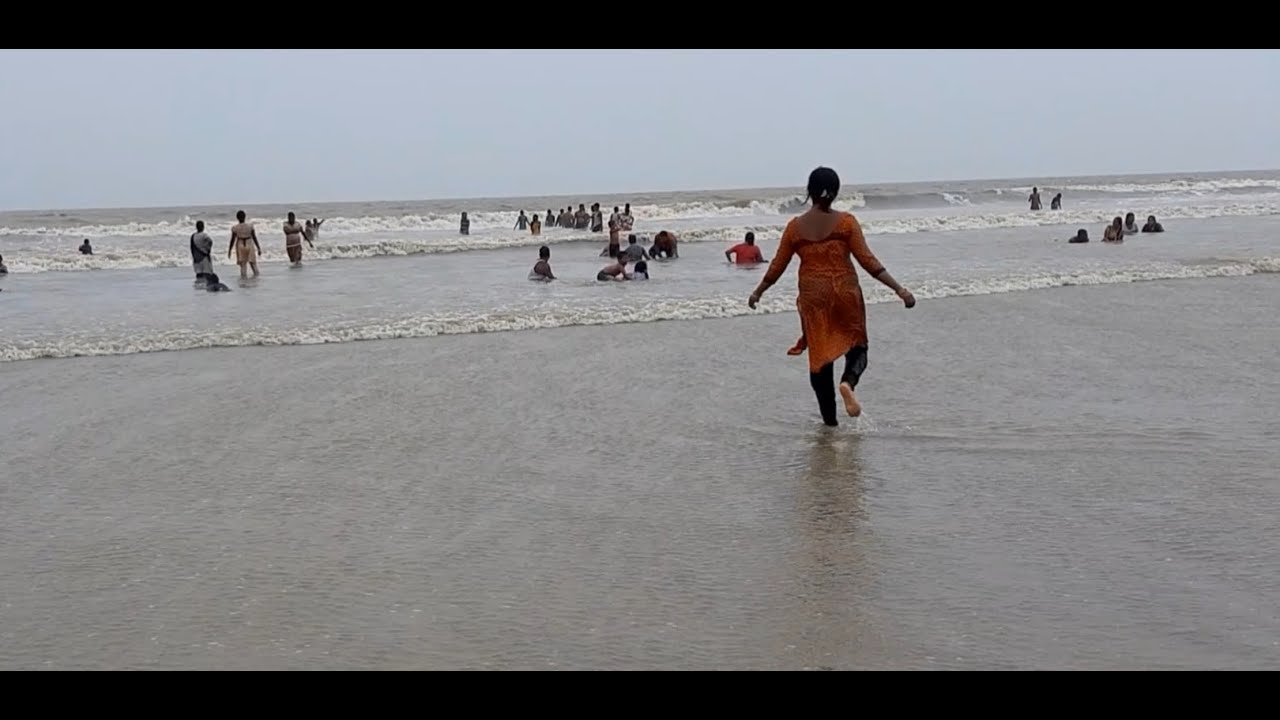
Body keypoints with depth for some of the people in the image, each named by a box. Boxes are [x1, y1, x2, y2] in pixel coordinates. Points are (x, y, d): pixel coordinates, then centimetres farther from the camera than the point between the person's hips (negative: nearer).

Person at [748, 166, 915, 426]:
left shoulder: (795, 227, -1)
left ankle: (830, 419, 13)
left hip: (812, 297, 2)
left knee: (819, 355, 10)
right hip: (845, 293, -1)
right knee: (856, 346, 12)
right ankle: (848, 382, -21)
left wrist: (757, 292, 21)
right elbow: (867, 260, -11)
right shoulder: (846, 222, -6)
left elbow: (777, 267, 6)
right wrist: (899, 289, -9)